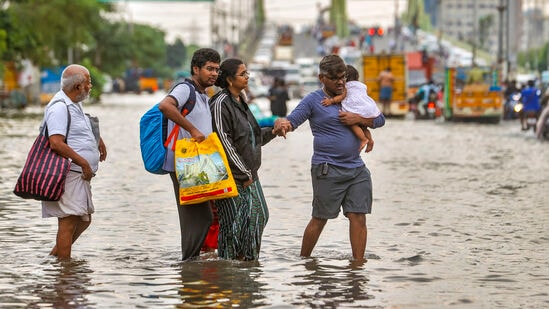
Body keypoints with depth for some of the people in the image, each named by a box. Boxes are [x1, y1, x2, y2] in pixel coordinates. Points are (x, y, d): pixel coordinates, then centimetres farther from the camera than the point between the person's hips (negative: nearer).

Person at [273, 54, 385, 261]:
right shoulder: (313, 101, 0)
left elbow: (379, 119, 16)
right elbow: (292, 120, -11)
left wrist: (358, 119, -3)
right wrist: (282, 124, -36)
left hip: (356, 168, 5)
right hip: (327, 170, -4)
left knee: (358, 217, -2)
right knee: (319, 219, 0)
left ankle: (358, 262, 3)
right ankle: (304, 260, 15)